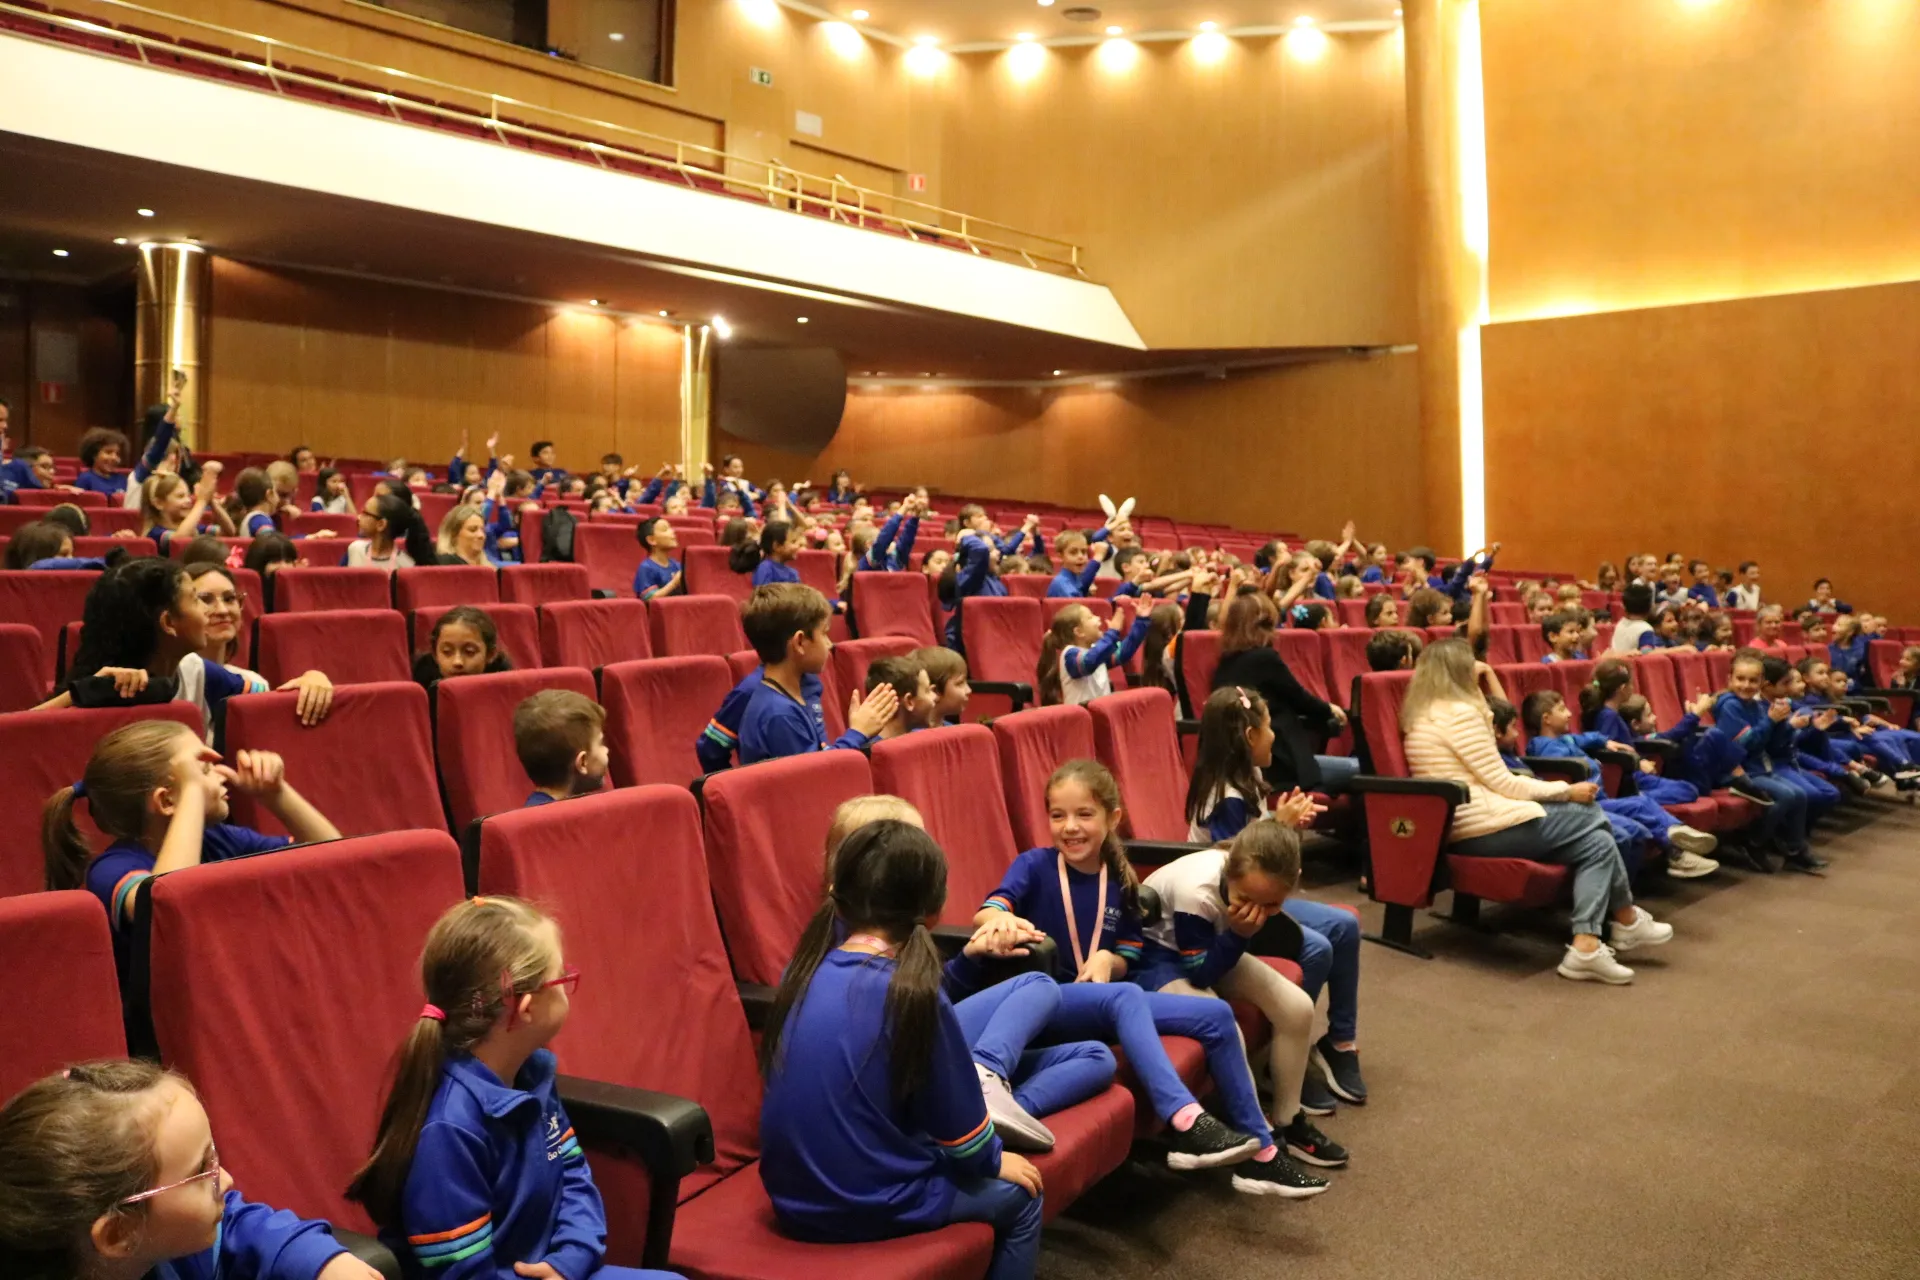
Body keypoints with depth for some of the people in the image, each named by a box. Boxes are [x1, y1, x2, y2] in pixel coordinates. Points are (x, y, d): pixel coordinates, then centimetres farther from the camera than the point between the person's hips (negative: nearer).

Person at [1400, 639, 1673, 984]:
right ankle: (1625, 920, 26)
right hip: (1485, 829, -10)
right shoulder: (1460, 713, -14)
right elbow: (1502, 784, -12)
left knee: (1592, 838, 10)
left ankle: (1587, 946, -1)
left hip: (1458, 831, 10)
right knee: (1597, 835, 4)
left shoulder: (1420, 716, 15)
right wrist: (1567, 790, -2)